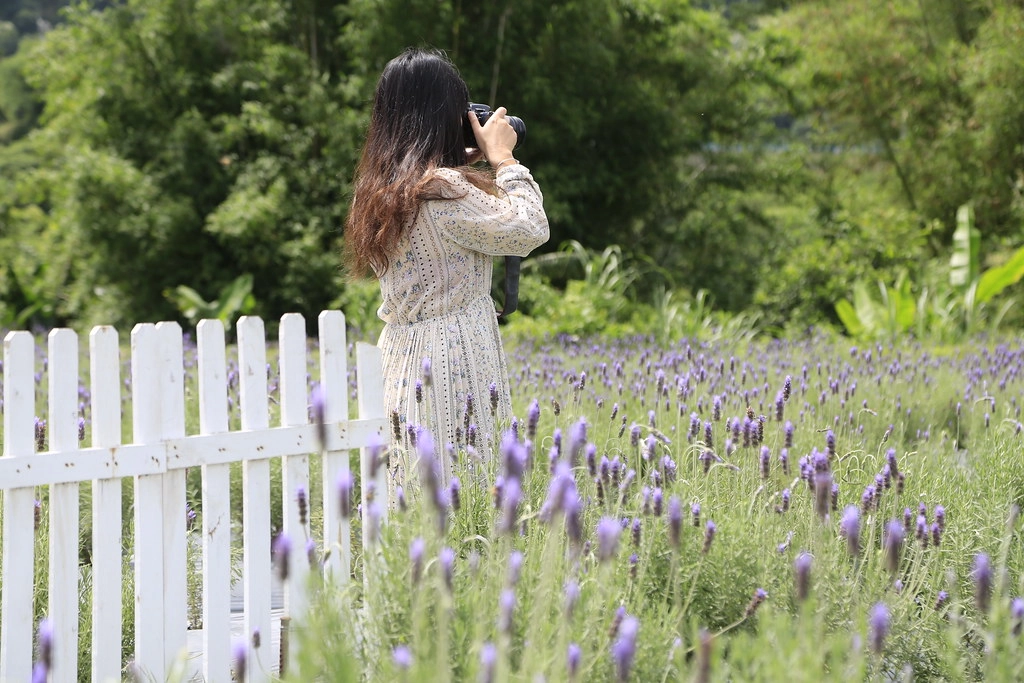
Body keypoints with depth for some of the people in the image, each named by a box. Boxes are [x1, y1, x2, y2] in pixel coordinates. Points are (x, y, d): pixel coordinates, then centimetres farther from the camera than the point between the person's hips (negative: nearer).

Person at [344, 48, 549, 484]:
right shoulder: (441, 189, -16)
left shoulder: (380, 187, 11)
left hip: (401, 360, 9)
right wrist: (502, 158, 0)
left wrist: (466, 165, 18)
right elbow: (528, 230, -11)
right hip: (451, 363, -9)